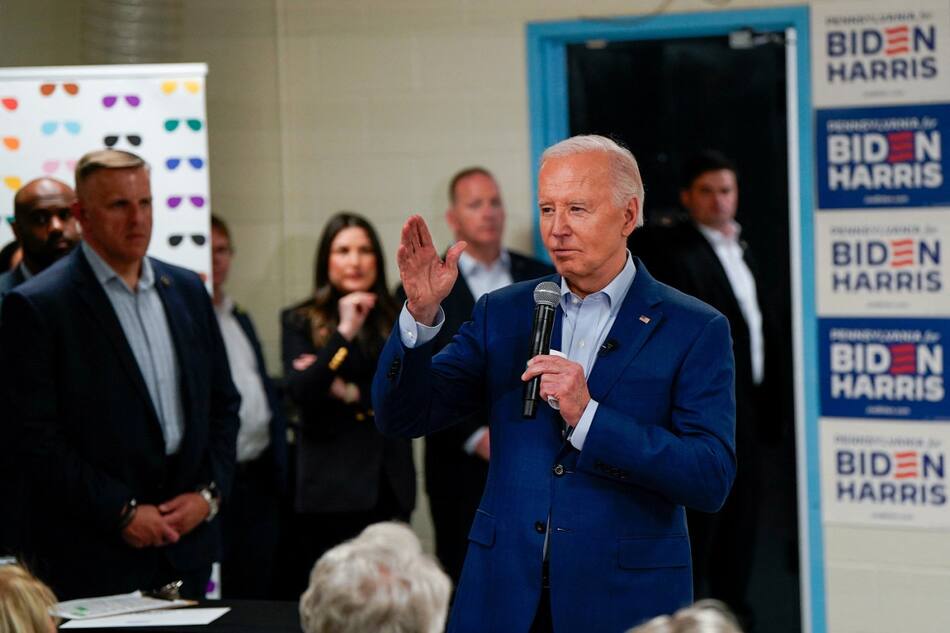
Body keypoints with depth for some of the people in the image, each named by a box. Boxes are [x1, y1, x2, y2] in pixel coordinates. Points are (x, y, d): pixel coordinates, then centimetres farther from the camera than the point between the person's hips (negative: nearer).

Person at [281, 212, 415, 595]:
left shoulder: (395, 320, 11)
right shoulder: (300, 322, 3)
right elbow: (299, 392, -11)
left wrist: (352, 393, -8)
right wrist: (344, 333, -16)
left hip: (389, 487, 2)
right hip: (330, 490, -2)